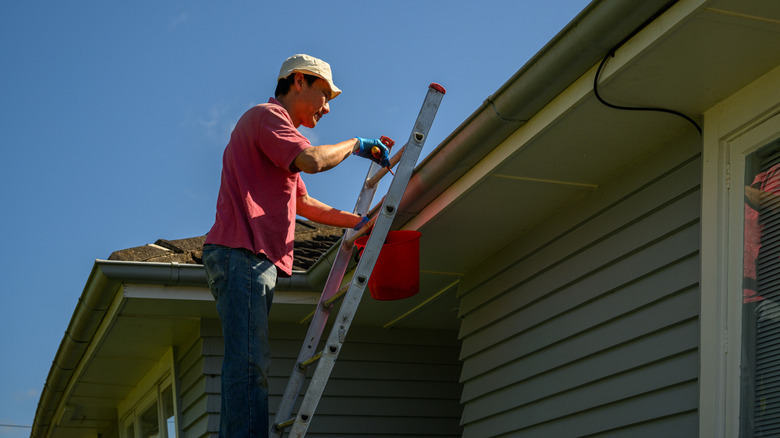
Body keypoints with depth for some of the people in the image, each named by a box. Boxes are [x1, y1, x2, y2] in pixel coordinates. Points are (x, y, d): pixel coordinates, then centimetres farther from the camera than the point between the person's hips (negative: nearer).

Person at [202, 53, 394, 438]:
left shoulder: (277, 128, 33)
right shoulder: (267, 115, -1)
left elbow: (302, 203, 34)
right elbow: (312, 160, -19)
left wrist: (357, 221, 29)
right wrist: (355, 145, -1)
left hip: (255, 260, 11)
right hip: (242, 254, -11)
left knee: (248, 367, 2)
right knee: (250, 364, -21)